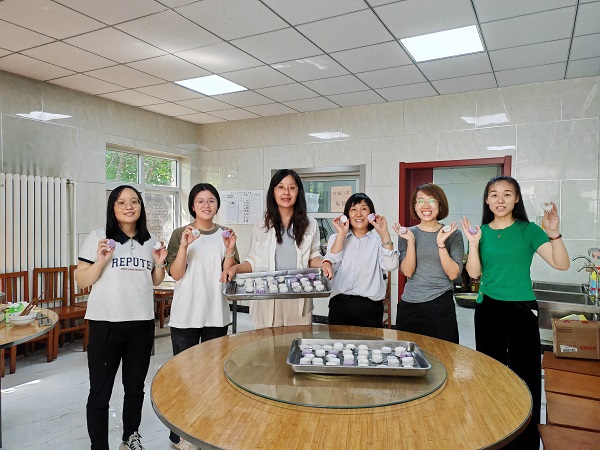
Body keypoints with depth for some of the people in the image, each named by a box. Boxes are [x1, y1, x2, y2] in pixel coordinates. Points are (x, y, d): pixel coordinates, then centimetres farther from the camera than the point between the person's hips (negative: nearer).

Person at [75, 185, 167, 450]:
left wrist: (159, 263, -2)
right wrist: (101, 261, -18)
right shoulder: (98, 238, -3)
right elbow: (81, 281, -3)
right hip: (106, 323, -4)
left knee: (135, 387, 16)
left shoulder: (150, 241, 9)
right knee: (100, 391, 2)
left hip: (142, 323, 4)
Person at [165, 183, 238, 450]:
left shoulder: (225, 234, 5)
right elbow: (175, 274, -7)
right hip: (185, 315, -2)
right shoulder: (180, 234, 0)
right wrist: (184, 245, -20)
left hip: (216, 314, 2)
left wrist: (229, 251, -14)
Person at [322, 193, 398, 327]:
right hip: (339, 304, 2)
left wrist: (384, 234, -11)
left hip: (369, 307, -1)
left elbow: (390, 266, -11)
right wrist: (341, 234, -8)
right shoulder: (336, 238, 11)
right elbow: (331, 266, -5)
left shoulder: (378, 239, 5)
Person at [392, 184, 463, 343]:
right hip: (409, 306, 2)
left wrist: (441, 244, -17)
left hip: (441, 305, -1)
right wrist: (411, 241, -15)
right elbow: (407, 272, -5)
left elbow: (453, 274, -7)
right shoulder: (406, 233, 4)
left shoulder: (453, 234, 0)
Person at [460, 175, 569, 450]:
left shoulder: (528, 230, -3)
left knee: (525, 375, 1)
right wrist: (474, 243, -14)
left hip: (522, 311, -2)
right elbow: (474, 273, -2)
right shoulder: (482, 232, 4)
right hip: (487, 310, 3)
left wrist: (553, 234, -25)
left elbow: (562, 264, -10)